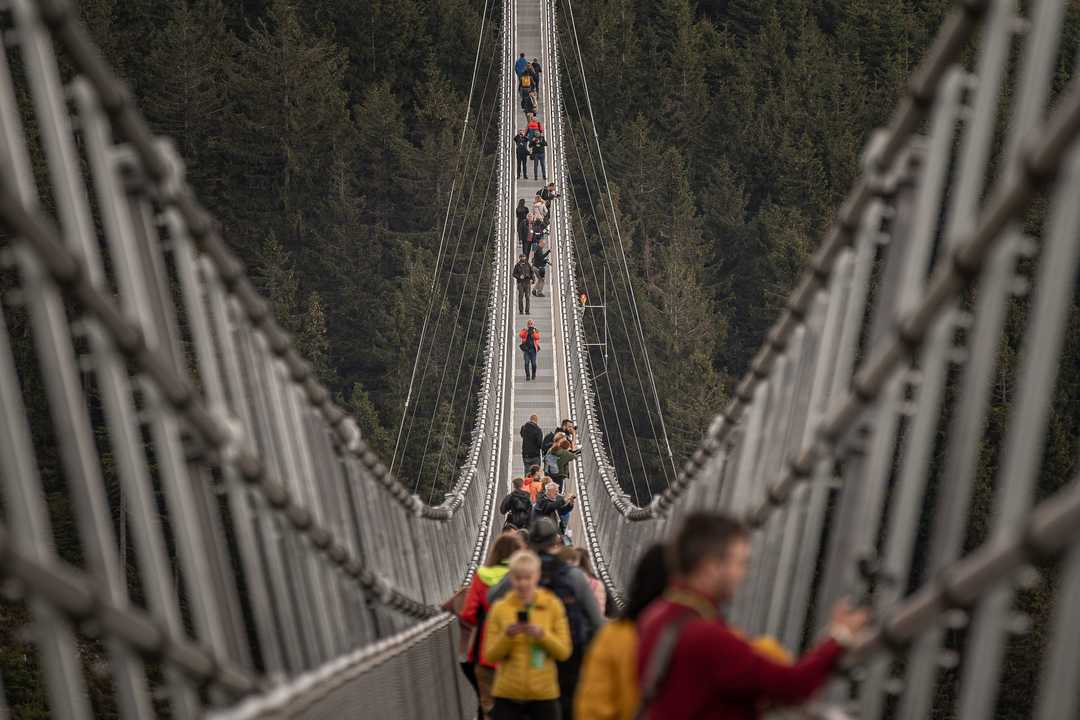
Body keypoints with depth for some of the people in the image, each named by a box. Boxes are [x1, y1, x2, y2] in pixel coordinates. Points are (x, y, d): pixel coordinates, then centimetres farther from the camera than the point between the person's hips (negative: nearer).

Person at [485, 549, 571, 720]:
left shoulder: (552, 605, 0)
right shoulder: (499, 608, 1)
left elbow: (564, 652, -1)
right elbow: (490, 655, 2)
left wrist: (541, 634, -17)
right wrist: (507, 635, -16)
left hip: (544, 693, 0)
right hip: (507, 693, 0)